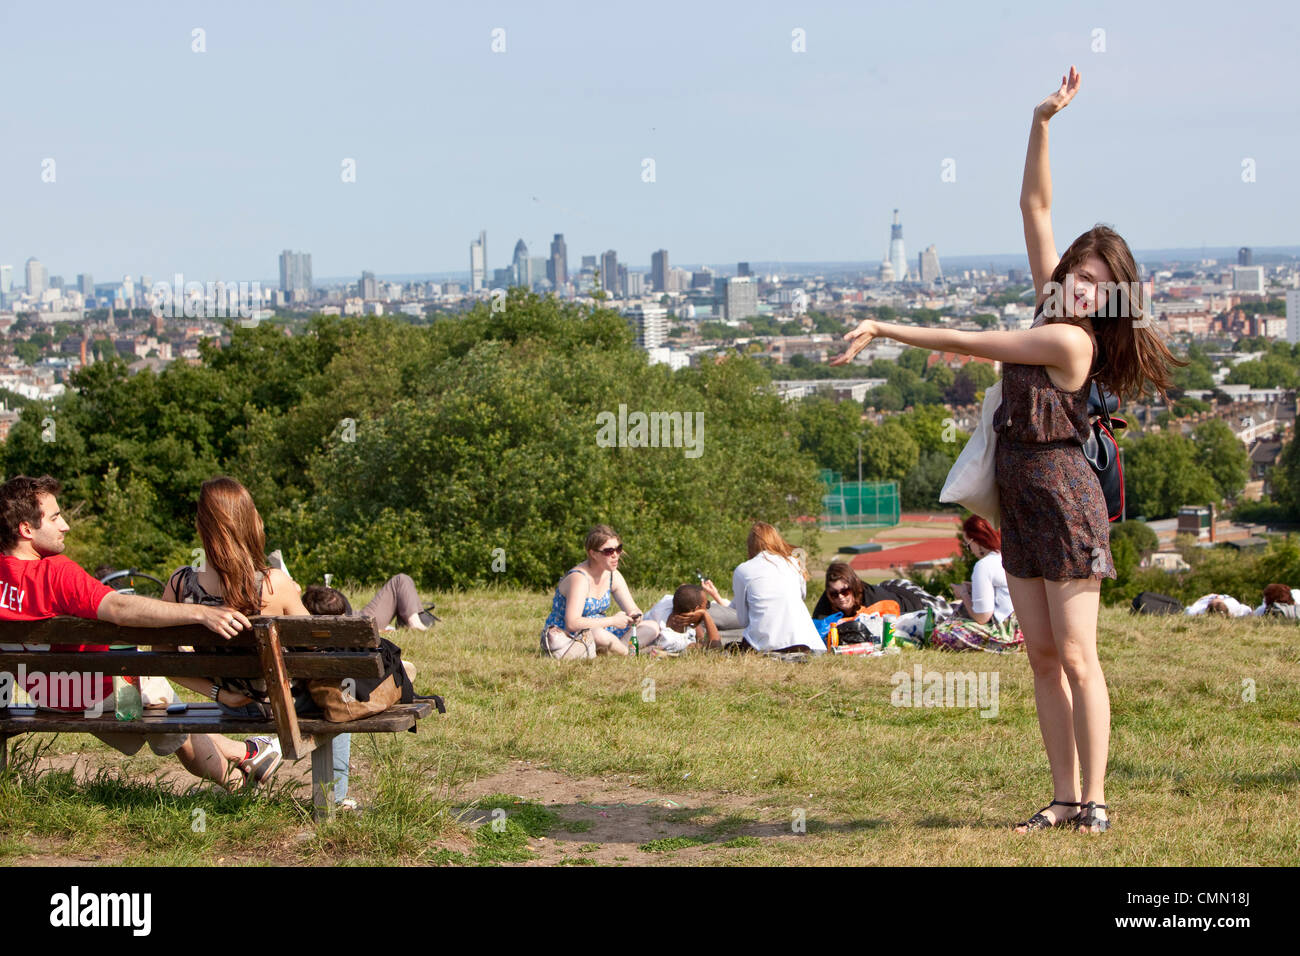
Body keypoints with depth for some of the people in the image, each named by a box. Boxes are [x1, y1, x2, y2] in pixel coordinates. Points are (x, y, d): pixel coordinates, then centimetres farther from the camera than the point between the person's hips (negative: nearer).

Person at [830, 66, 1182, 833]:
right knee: (1043, 656, 7)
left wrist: (885, 329, -11)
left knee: (1076, 656, -8)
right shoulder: (1054, 312, 7)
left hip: (1063, 496, -9)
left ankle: (1095, 801, -5)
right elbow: (1036, 206, 10)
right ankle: (1065, 797, 10)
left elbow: (966, 344, -16)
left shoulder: (1070, 342, -16)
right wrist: (1042, 124, 4)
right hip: (1023, 501, 9)